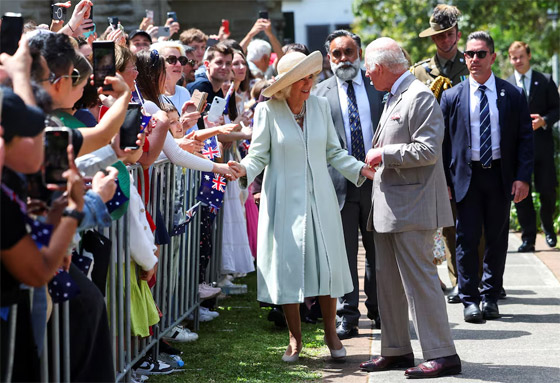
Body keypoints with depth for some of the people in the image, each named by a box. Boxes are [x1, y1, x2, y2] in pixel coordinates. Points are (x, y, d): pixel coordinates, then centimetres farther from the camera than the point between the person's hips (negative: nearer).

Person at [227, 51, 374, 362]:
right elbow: (259, 155, -3)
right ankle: (295, 339, 15)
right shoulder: (268, 111, -5)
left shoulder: (320, 106, 4)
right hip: (285, 201, -2)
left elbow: (333, 152, 9)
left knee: (327, 263, 3)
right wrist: (245, 170, -23)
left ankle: (331, 333, 18)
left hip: (320, 198, 3)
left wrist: (361, 170, -4)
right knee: (288, 266, 1)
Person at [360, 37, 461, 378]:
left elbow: (427, 150, -21)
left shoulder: (421, 96, -13)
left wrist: (384, 154, -15)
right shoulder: (394, 98, 18)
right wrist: (376, 161, 14)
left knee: (419, 279, -9)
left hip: (412, 207, -10)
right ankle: (396, 350, 22)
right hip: (389, 207, 10)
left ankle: (442, 355, -5)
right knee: (389, 282, 14)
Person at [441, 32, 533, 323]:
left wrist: (523, 177, -6)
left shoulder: (512, 95, 3)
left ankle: (490, 297, 18)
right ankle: (469, 300, 6)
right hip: (466, 176, -1)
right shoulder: (452, 97, 3)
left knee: (497, 239, 7)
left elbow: (525, 138, 3)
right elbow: (442, 141, 4)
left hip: (501, 176, 1)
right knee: (467, 239, -2)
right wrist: (444, 180, -2)